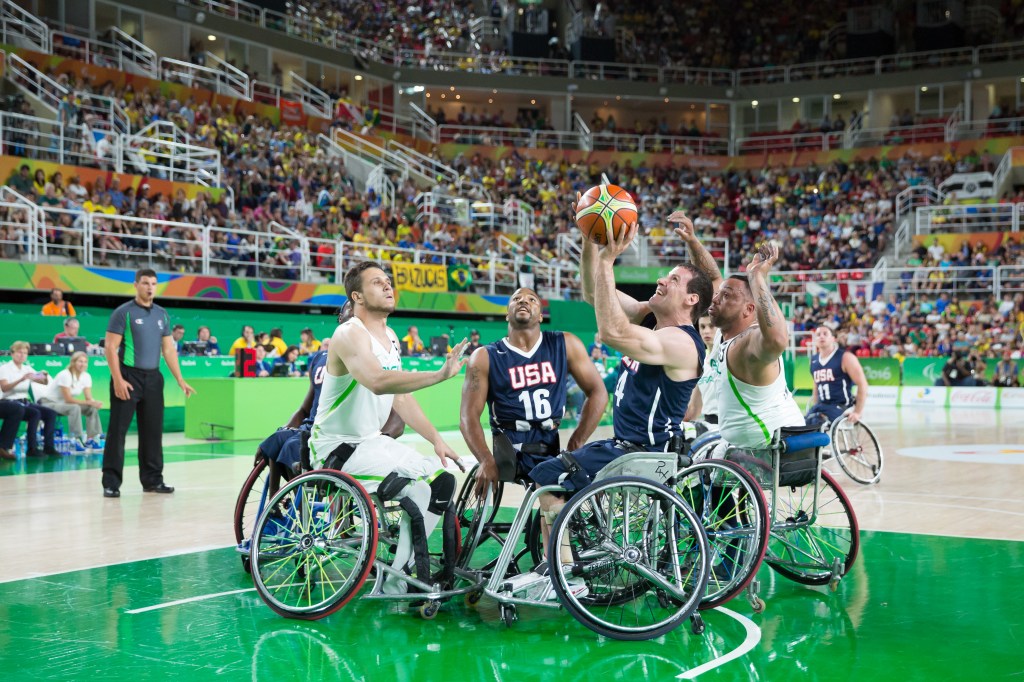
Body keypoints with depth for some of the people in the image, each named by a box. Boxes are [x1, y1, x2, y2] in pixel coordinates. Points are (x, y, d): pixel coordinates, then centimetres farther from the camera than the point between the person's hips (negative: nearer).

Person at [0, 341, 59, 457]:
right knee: (35, 413, -31)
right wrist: (21, 379, -32)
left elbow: (44, 382, 9)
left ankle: (48, 446, -15)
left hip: (25, 402, 6)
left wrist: (45, 376, -15)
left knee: (51, 413, -14)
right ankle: (31, 448, -27)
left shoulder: (27, 368, 13)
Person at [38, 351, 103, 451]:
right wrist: (89, 402, -33)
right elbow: (68, 399, -28)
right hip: (48, 402, -7)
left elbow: (89, 398, -6)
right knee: (75, 408, -35)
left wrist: (95, 402, -30)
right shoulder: (65, 375, -24)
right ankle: (79, 440, -33)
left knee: (93, 408, -12)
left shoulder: (86, 376, -3)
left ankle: (91, 439, -12)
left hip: (64, 404, 7)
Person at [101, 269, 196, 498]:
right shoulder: (123, 312, -5)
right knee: (117, 430, -4)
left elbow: (168, 349, 15)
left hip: (153, 378, 5)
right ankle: (111, 483, 1)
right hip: (128, 376, -5)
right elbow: (110, 347, -9)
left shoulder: (162, 314, 12)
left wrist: (180, 380, 9)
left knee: (153, 430, 10)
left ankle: (152, 479, 19)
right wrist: (118, 379, -17)